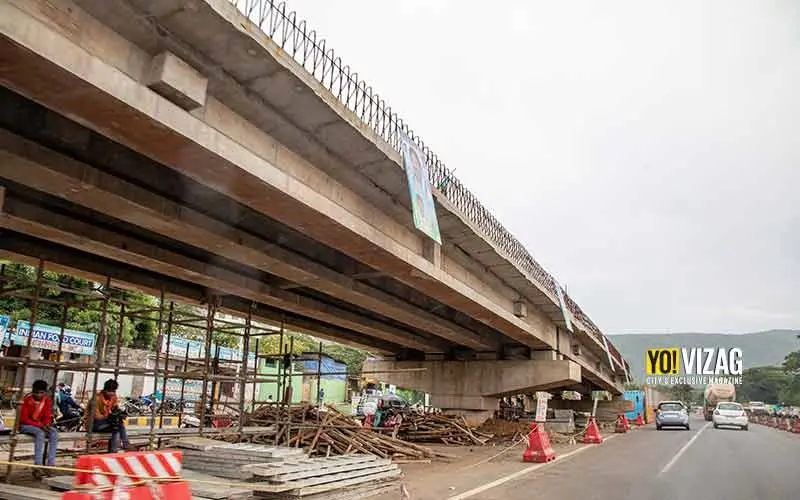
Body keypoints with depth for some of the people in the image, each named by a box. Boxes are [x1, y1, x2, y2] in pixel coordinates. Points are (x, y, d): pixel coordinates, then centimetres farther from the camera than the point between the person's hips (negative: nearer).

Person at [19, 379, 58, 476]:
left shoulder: (47, 401, 0)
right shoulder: (27, 400, -14)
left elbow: (47, 417, 3)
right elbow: (23, 419, -15)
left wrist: (46, 425, -20)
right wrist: (39, 425, -25)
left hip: (41, 426, 5)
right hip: (26, 426, -5)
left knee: (54, 433, -25)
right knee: (40, 433, -35)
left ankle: (51, 465, -29)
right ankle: (37, 467, -38)